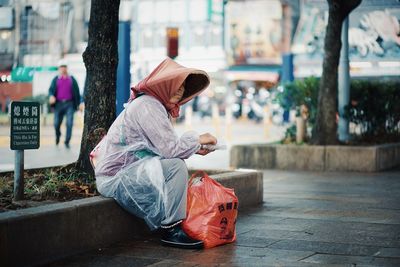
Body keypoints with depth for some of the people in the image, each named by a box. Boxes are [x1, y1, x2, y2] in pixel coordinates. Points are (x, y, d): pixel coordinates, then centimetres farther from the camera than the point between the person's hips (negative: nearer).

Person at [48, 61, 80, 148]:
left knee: (69, 123, -12)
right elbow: (51, 89, 3)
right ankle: (57, 135, 34)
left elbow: (77, 92, 11)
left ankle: (67, 141, -4)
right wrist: (51, 96, -19)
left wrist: (78, 103, 6)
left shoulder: (72, 79, 10)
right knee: (56, 123, 2)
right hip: (59, 104, 1)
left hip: (69, 104, -1)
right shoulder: (56, 79, 11)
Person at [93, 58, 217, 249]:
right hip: (115, 178, -11)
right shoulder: (147, 106, -17)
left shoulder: (156, 105, 15)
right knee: (175, 167, -23)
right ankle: (171, 230, -13)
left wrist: (194, 148, 2)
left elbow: (163, 147, 13)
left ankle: (166, 225, 10)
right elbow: (170, 149, -24)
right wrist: (197, 139, -9)